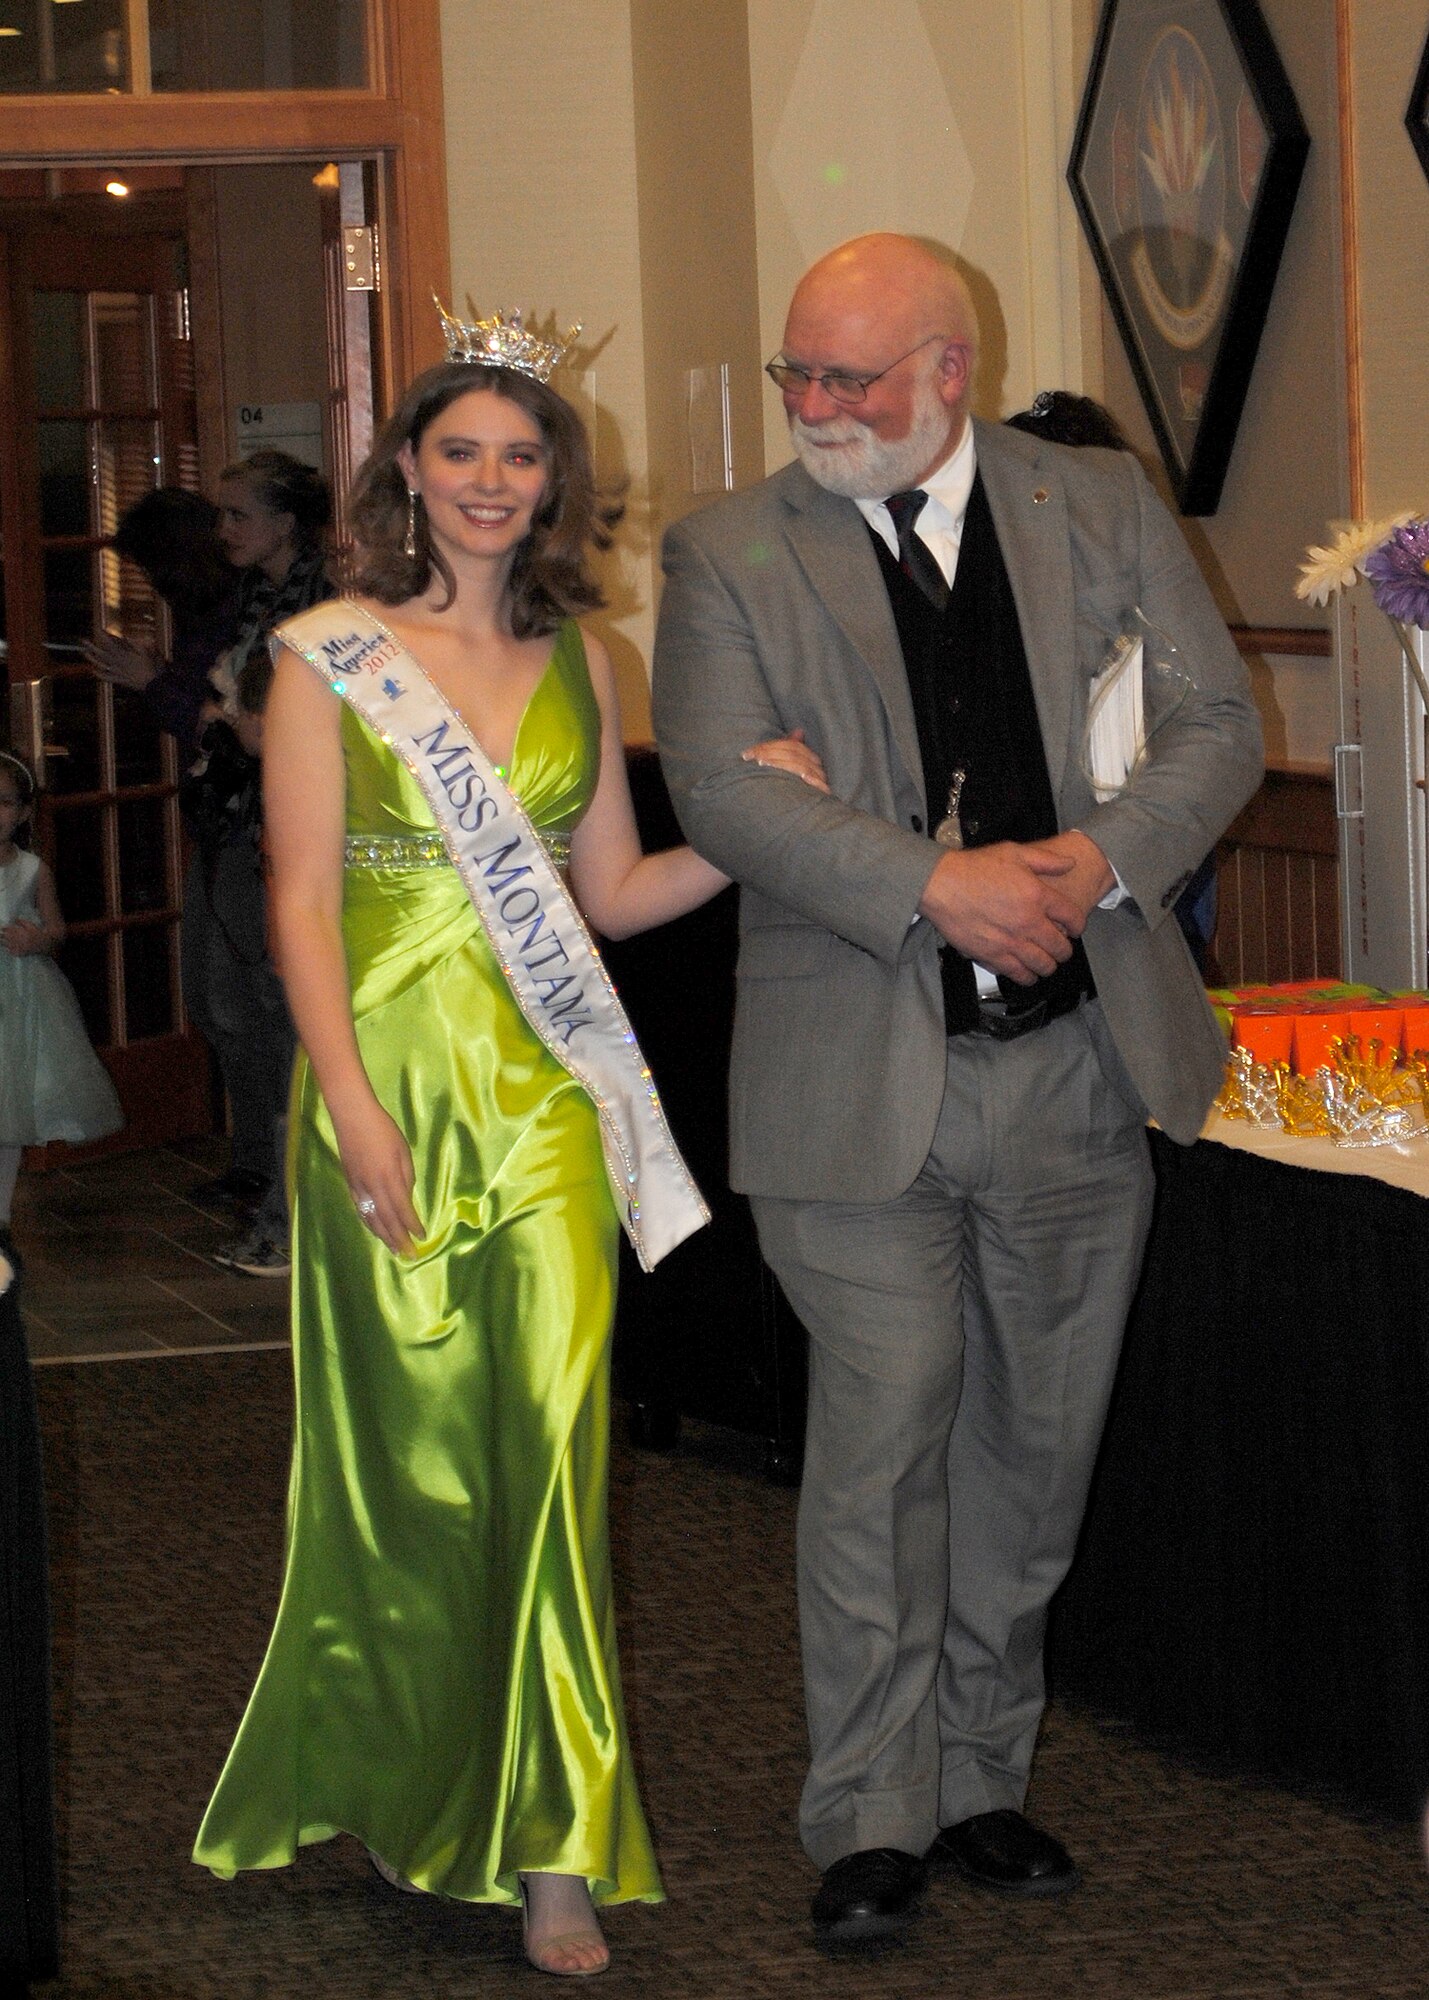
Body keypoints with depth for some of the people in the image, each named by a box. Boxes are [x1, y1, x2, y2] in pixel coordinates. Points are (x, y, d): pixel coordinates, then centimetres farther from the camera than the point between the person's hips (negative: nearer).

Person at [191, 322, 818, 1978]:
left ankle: (549, 1841, -2)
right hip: (391, 1074, -3)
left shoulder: (575, 662, 12)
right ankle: (393, 1782, 23)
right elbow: (303, 897, -5)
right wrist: (354, 1109, -14)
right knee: (410, 1453, 3)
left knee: (553, 1442, -6)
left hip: (546, 1091, 3)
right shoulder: (329, 656, 0)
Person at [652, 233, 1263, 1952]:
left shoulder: (1102, 508, 7)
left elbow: (1220, 723, 5)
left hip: (1077, 1057, 3)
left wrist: (1102, 858, -14)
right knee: (883, 1436, -5)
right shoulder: (728, 555, 1)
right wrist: (935, 885, -21)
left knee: (1034, 1440, 11)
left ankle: (979, 1778, 25)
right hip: (863, 1075, -3)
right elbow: (721, 784, -10)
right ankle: (870, 1822, 5)